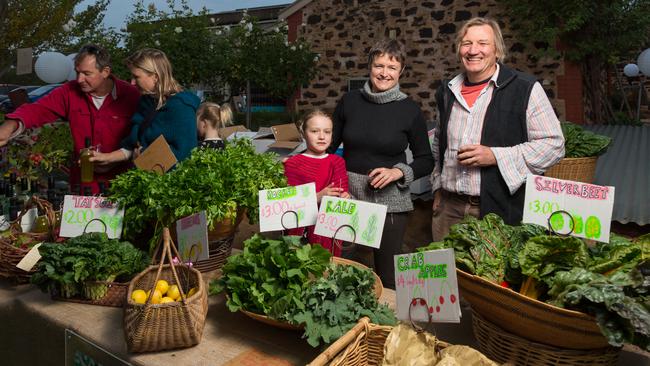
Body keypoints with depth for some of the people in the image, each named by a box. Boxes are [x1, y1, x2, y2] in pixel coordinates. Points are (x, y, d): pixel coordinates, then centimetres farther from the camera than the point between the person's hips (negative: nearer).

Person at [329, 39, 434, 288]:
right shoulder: (349, 101, 2)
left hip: (390, 200, -2)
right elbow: (329, 145, 11)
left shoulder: (409, 110, -3)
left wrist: (398, 171, -14)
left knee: (388, 274, 9)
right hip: (348, 196, 2)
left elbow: (426, 161, 3)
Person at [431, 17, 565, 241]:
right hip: (448, 208, 5)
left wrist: (495, 156, -18)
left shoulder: (525, 89, -5)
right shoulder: (447, 92, 11)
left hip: (501, 211, -4)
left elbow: (554, 145, -8)